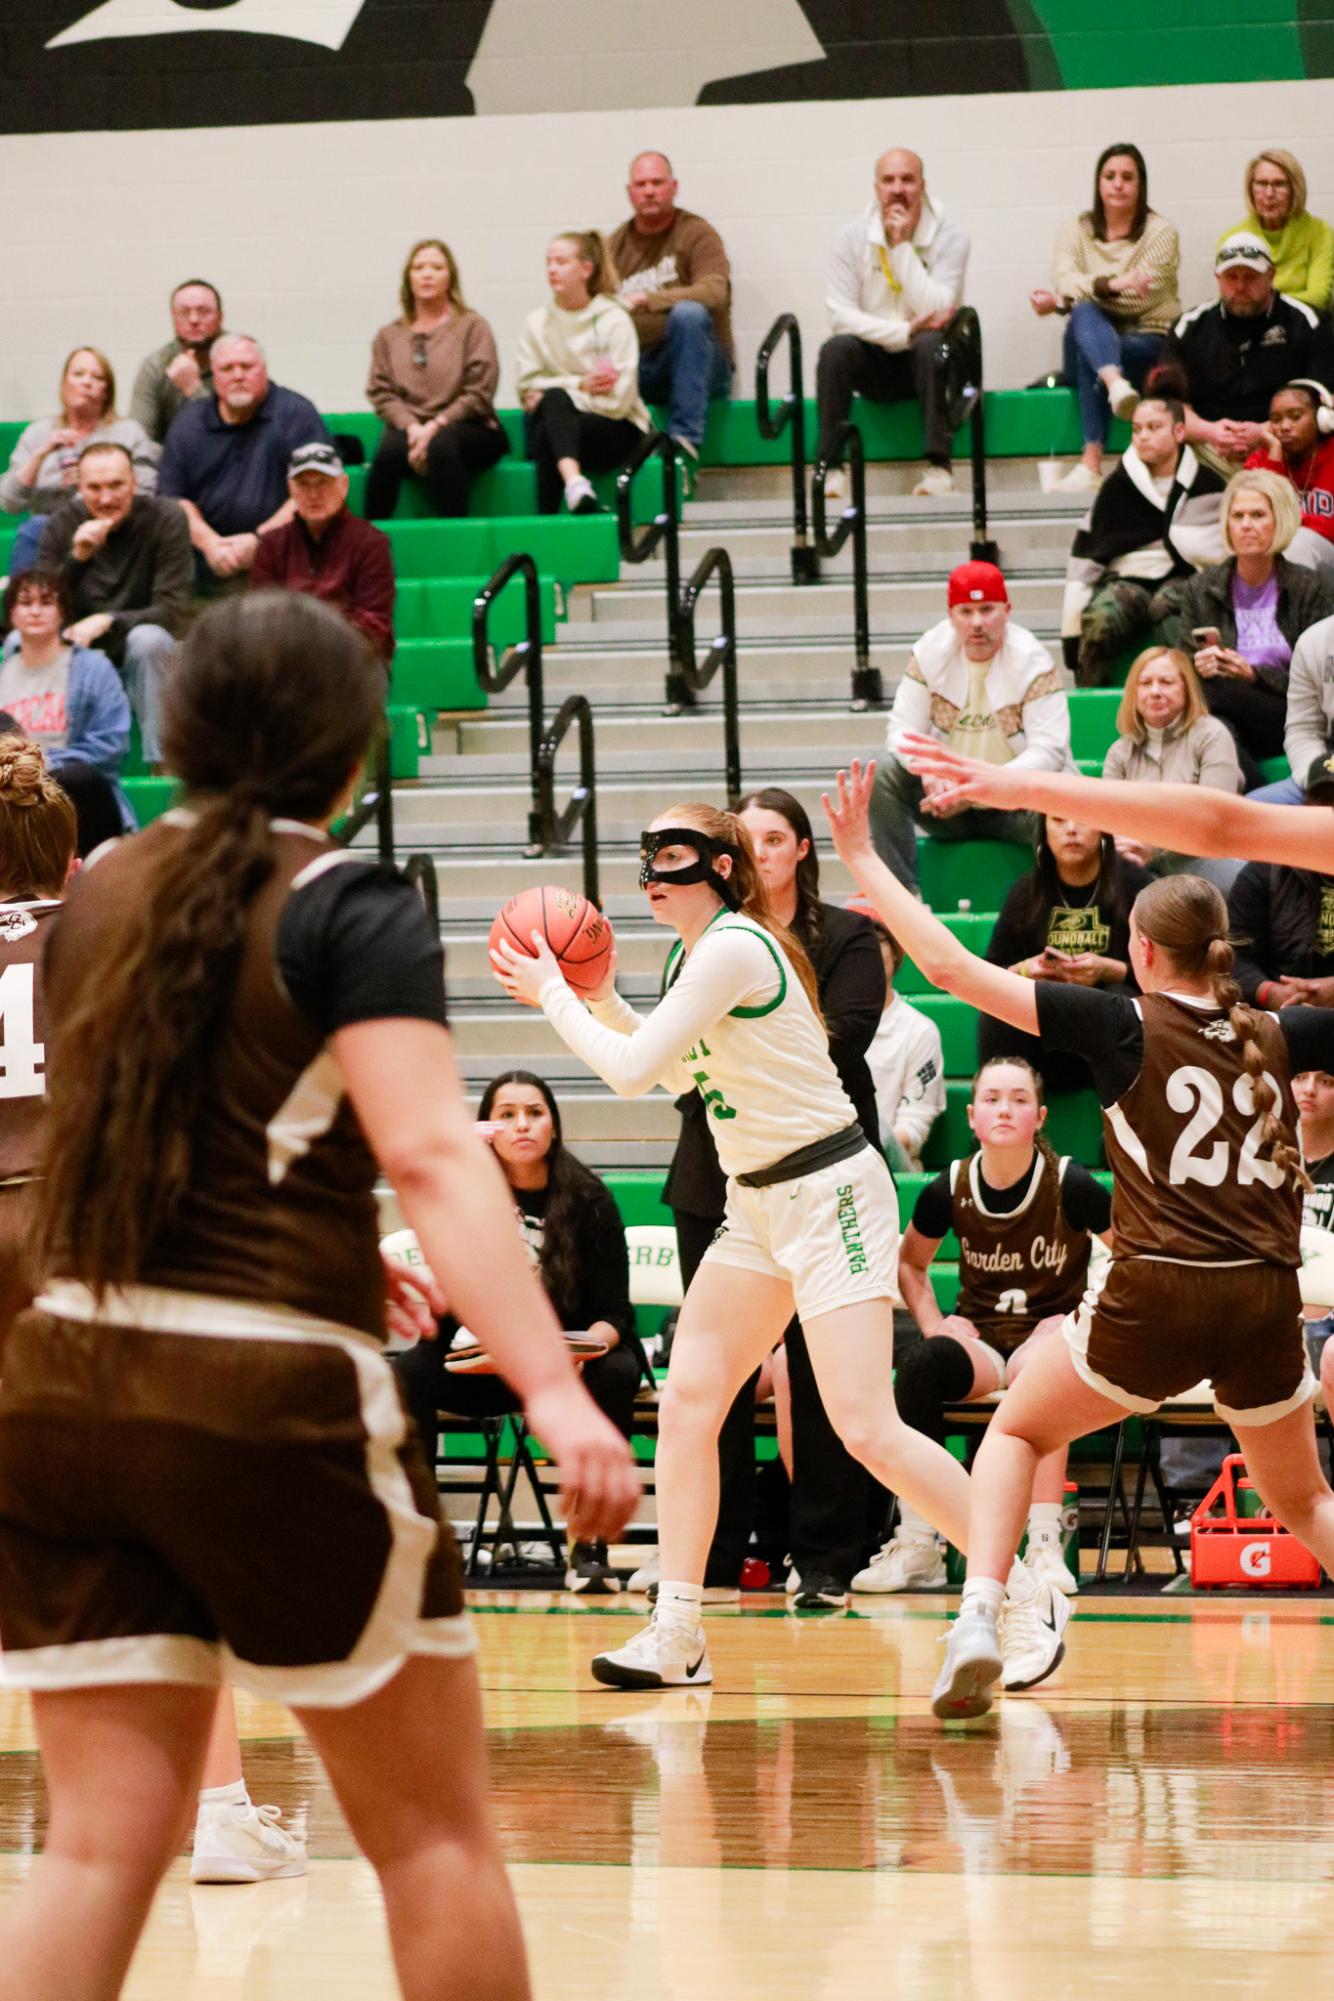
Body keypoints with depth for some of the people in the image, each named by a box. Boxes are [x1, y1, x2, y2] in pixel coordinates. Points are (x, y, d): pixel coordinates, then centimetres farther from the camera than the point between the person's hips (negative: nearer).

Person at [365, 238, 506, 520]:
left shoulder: (472, 326, 9)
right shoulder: (389, 336, 18)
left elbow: (479, 393, -1)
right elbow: (381, 393, 8)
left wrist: (435, 426, -12)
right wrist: (412, 427, -11)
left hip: (465, 426, -2)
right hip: (407, 428, 2)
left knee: (441, 446, -38)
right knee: (389, 451, -34)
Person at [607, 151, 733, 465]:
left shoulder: (696, 233, 0)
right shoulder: (616, 244, 12)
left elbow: (715, 292, -18)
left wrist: (644, 300, -26)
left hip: (694, 365, -3)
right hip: (637, 368, 3)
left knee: (689, 313, -35)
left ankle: (685, 437, -34)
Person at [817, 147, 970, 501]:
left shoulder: (949, 238, -7)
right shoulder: (853, 238, -2)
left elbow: (936, 310, -20)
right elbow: (840, 315, -11)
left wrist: (902, 246, -19)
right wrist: (904, 331, -22)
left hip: (925, 363, -1)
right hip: (875, 361, 1)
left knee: (931, 344, -35)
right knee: (835, 349, -29)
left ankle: (939, 468, -35)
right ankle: (830, 468, -28)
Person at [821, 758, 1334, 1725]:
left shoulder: (1126, 1026, 0)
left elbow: (954, 968, -2)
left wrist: (863, 858, 5)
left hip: (1159, 1294, -3)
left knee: (1015, 1433, 18)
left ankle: (980, 1620, -4)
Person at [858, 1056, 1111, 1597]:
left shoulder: (1070, 1186, -10)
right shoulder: (950, 1189, -1)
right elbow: (910, 1262, 17)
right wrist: (933, 1322, 1)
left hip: (1050, 1336, -2)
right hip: (979, 1337, 3)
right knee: (918, 1363, -32)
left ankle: (1044, 1546, -37)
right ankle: (916, 1546, -29)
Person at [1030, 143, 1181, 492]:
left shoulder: (1160, 233, 2)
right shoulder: (1075, 230, 12)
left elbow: (1142, 296, -11)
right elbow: (1063, 279, -9)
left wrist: (1061, 303, -14)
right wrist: (1112, 284, -30)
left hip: (1147, 342, -2)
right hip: (1091, 336, 2)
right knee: (1084, 314, -35)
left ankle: (1091, 458, -52)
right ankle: (1116, 385, -68)